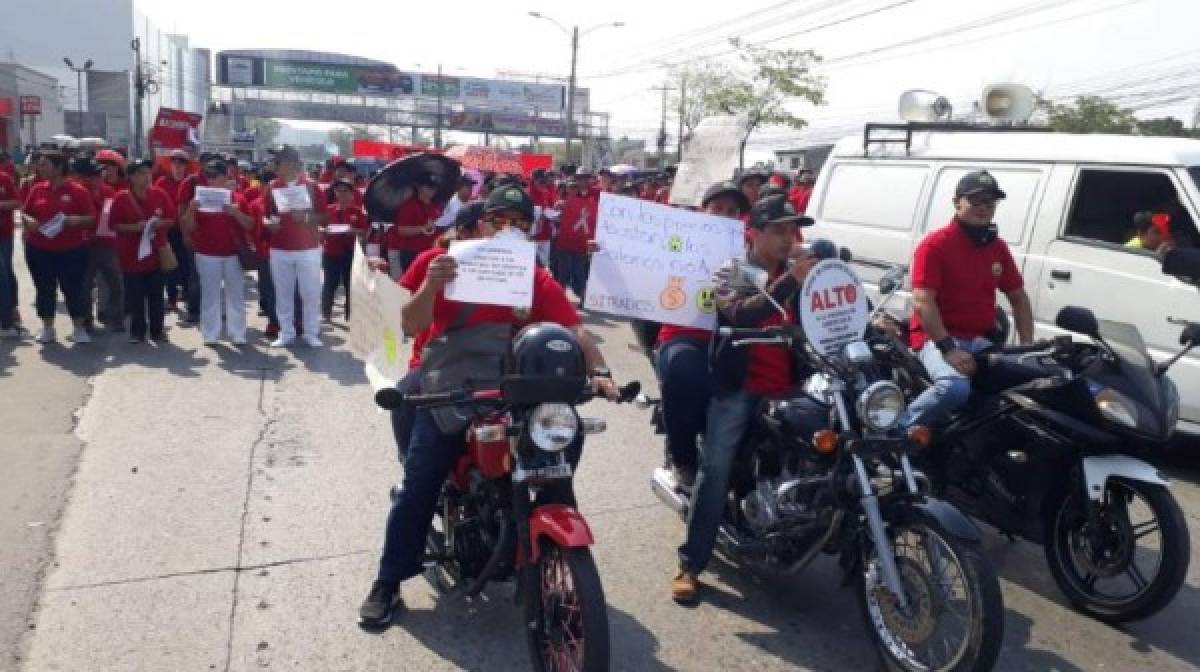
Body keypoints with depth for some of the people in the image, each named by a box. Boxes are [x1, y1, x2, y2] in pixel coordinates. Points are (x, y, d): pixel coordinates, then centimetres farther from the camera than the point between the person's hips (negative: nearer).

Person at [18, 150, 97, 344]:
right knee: (44, 290, 9)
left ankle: (79, 330, 12)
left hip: (71, 250, -4)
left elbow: (92, 218, -6)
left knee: (73, 289, 0)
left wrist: (77, 220, -24)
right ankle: (47, 329, 20)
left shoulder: (77, 190, -5)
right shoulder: (37, 189, 7)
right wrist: (28, 220, -8)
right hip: (39, 249, 4)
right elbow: (24, 212, 13)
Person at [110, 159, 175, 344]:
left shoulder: (160, 195, 1)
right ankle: (137, 331, 14)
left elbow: (171, 220, 6)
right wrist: (135, 227, -18)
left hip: (156, 252, 2)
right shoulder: (121, 198, -5)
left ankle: (157, 330, 18)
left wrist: (159, 223, -13)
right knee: (135, 296, 4)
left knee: (156, 295, 8)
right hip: (132, 254, -2)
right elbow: (115, 225, -3)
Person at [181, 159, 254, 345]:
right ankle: (209, 334, 13)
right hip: (207, 254, 0)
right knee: (209, 295, 6)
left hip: (234, 254, 0)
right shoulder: (200, 198, 2)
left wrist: (236, 212, -18)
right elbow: (188, 228, 1)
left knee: (236, 294, 6)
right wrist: (191, 210, -17)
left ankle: (237, 333, 14)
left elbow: (250, 226, -2)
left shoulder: (237, 198, 2)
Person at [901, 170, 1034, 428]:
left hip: (981, 341, 7)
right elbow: (922, 302, -16)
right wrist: (948, 348, -23)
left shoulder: (998, 247, 14)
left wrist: (1027, 346, 6)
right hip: (938, 338, -7)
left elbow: (1018, 297, 20)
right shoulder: (935, 245, -7)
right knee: (954, 388, -34)